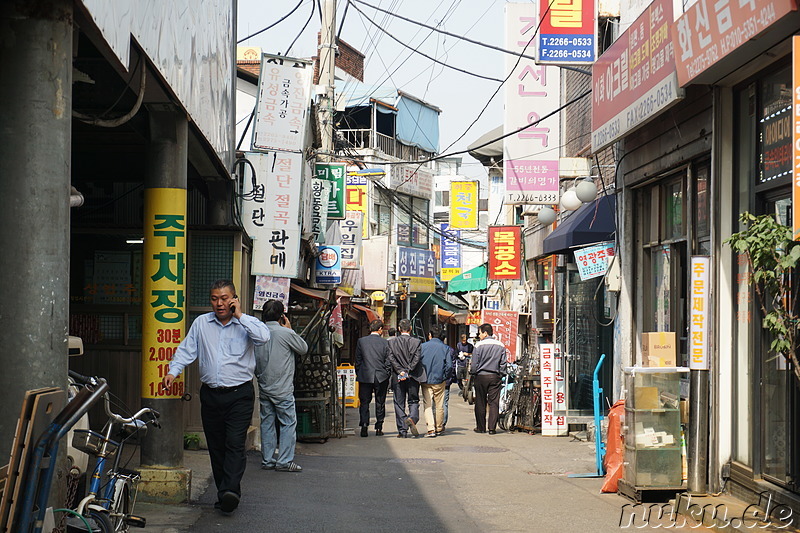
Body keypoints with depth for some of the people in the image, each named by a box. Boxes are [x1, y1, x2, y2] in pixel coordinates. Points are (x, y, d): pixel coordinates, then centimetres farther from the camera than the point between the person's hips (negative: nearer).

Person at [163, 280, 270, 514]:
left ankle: (230, 491, -23)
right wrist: (173, 371, -5)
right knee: (216, 447, 6)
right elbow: (187, 350, 10)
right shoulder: (201, 323, 11)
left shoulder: (245, 324, 1)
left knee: (235, 444, -15)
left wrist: (239, 315, -13)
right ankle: (223, 492, 13)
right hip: (210, 394, 4)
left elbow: (264, 336, -18)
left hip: (239, 395, -4)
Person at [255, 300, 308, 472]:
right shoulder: (286, 333, -13)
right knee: (288, 423, 1)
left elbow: (254, 361, 12)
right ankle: (284, 461, -2)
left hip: (264, 387, 6)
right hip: (282, 389, -6)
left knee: (267, 423, 11)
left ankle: (267, 460, 13)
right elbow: (303, 349, 3)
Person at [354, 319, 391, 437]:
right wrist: (387, 375, 10)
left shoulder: (361, 341, -1)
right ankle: (379, 428, 12)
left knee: (364, 402, 5)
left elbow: (357, 361, 3)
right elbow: (388, 361, -1)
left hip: (365, 377, 0)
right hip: (381, 377, 0)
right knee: (380, 403, 10)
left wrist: (358, 374, 12)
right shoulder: (385, 342, -4)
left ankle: (364, 425, -12)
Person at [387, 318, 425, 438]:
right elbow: (417, 358, -9)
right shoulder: (416, 342, -1)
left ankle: (402, 431, 4)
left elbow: (391, 358, -7)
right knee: (413, 401, 12)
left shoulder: (391, 342, 1)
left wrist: (400, 371, -10)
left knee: (399, 404, 7)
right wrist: (408, 371, -9)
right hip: (413, 377, 0)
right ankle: (412, 418, -18)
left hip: (398, 378, 0)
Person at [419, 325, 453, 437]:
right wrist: (445, 376, 5)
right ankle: (439, 428, 22)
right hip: (439, 381, 0)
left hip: (426, 381, 0)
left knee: (428, 405, 1)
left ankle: (431, 429, -12)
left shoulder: (423, 346, -3)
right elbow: (449, 365, -9)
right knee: (439, 405, 11)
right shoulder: (445, 348, -3)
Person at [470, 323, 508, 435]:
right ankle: (492, 428, -2)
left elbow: (474, 364, -6)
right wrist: (501, 375, 15)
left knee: (480, 403, 7)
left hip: (481, 376, -2)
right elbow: (503, 363, 5)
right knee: (494, 403, 3)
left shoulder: (479, 346, -7)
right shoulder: (501, 346, 3)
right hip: (495, 377, 2)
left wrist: (472, 372, 11)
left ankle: (481, 427, 11)